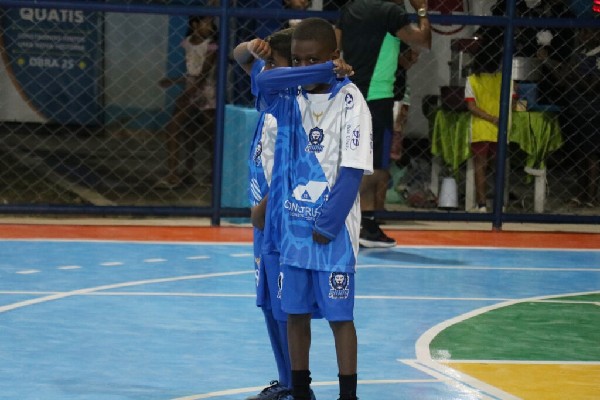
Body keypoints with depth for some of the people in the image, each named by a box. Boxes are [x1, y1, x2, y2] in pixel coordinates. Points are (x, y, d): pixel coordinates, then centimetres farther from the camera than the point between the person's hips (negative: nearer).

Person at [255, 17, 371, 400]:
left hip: (333, 230, -5)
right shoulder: (292, 99, 6)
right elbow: (265, 81, -17)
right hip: (293, 224, 5)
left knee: (340, 315, 1)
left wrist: (328, 225, -14)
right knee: (296, 313, 11)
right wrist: (315, 73, -21)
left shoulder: (349, 100, -8)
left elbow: (353, 171, -12)